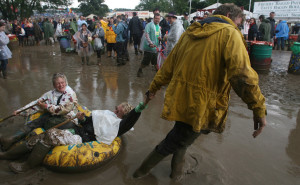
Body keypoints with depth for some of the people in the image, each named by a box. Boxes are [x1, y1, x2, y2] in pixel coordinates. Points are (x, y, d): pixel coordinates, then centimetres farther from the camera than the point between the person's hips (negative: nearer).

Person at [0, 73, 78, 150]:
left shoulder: (71, 94, -6)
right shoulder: (51, 93, 13)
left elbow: (63, 110, -15)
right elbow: (37, 102, 11)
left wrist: (46, 106, -13)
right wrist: (21, 111, 3)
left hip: (68, 120, -5)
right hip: (52, 117, 5)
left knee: (50, 122, -33)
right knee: (33, 123, -18)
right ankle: (10, 139, -29)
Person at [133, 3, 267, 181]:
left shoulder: (191, 32, 13)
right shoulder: (230, 34, -8)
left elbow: (170, 64, 16)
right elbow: (242, 75, -21)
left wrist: (155, 85, 25)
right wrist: (259, 108, -16)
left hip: (181, 98, 7)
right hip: (202, 105, -7)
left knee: (181, 137, 28)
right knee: (177, 141, 12)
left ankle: (177, 169, 46)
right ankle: (144, 169, 27)